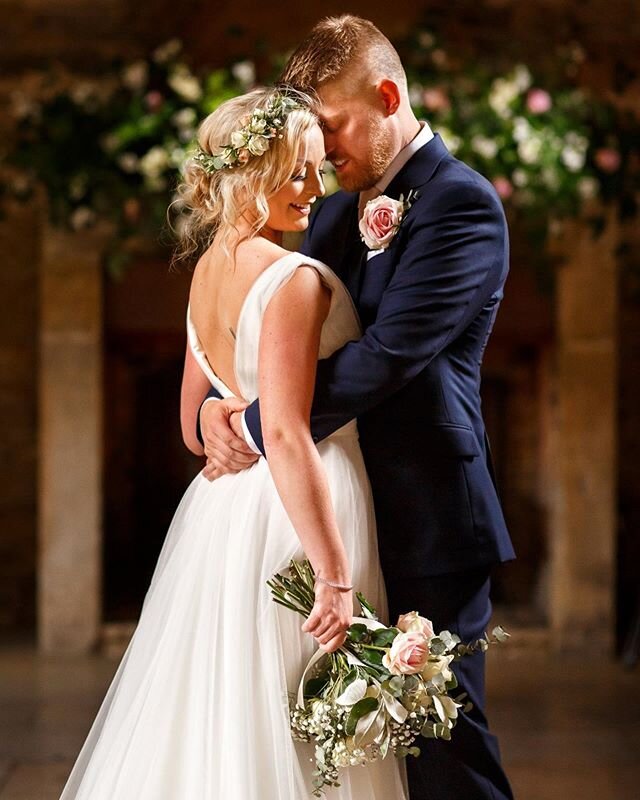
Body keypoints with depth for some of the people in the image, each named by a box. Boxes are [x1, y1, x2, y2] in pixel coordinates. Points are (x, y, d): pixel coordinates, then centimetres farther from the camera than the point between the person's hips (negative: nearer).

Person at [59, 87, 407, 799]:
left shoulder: (209, 267, 10)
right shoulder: (294, 279, -17)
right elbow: (287, 436, -24)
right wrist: (334, 574, -23)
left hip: (221, 511, 9)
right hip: (291, 522, -9)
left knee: (213, 725, 15)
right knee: (297, 743, 0)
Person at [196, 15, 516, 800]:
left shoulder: (461, 203, -11)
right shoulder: (339, 210, 15)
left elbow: (389, 353, -22)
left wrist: (256, 430, -17)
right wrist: (217, 403, -7)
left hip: (426, 527, -7)